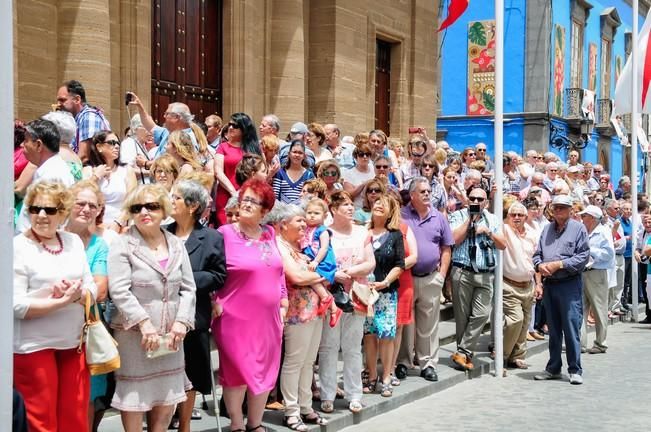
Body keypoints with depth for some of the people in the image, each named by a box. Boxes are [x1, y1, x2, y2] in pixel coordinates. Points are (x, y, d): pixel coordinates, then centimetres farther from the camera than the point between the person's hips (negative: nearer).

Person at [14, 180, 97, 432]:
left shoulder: (73, 241, 8)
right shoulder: (18, 247, -9)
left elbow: (92, 289, 7)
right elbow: (17, 305, -15)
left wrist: (75, 293, -14)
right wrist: (61, 301, -21)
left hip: (74, 342, 5)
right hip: (34, 345, -5)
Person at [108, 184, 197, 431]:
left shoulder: (176, 245, 10)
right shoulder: (122, 245, -6)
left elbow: (188, 288, 9)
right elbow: (119, 291, -15)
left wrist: (181, 322, -6)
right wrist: (145, 323, -20)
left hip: (170, 334, 5)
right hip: (134, 333, -5)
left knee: (167, 398, 10)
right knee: (134, 397, 1)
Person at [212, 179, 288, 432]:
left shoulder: (270, 234, 7)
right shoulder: (225, 233, -9)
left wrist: (283, 303, 12)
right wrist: (215, 303, -12)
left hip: (268, 316, 6)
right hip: (236, 317, -6)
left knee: (264, 371, 12)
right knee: (237, 371, 1)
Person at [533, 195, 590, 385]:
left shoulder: (578, 228, -2)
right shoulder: (547, 229, 14)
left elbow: (583, 256, -8)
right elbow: (537, 253, 16)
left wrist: (559, 264, -14)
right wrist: (540, 265, -6)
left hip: (570, 284, -5)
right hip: (549, 284, 5)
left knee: (571, 328, -6)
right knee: (553, 329, 12)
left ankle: (575, 370, 2)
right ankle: (553, 368, 20)